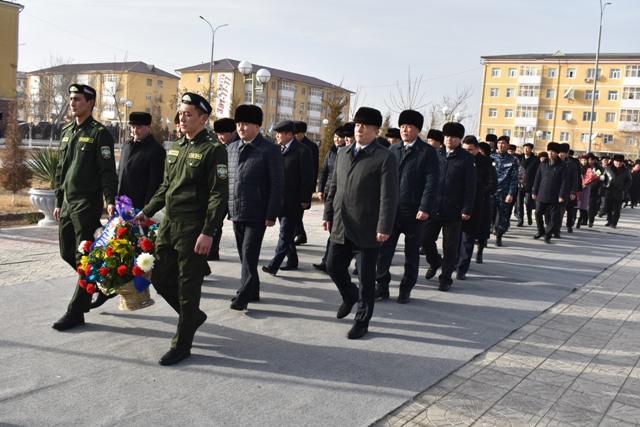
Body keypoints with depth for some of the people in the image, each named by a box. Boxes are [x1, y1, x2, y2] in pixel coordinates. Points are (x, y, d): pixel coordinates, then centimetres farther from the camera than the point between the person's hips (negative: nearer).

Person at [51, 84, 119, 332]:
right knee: (67, 252, 13)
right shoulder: (66, 132, 15)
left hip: (87, 203, -8)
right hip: (67, 203, 8)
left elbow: (107, 171, -13)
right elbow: (60, 171, 19)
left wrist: (110, 200, -24)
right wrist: (58, 202, 18)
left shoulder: (99, 133, -8)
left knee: (84, 258, -4)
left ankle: (76, 312, 3)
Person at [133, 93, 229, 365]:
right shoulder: (175, 148, 14)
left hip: (193, 230, -8)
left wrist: (208, 232, -20)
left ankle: (182, 345, 14)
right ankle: (193, 316, 34)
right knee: (160, 278, 12)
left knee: (188, 286, 1)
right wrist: (147, 212, 14)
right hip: (168, 224, 8)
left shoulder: (213, 150, -10)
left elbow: (218, 195, -15)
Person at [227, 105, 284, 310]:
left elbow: (277, 184, -9)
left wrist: (271, 214, -14)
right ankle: (253, 291, 25)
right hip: (236, 211, 6)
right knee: (244, 254, 13)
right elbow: (226, 179, 15)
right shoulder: (232, 148, 10)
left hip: (257, 213, -6)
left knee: (249, 254, -6)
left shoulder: (270, 150, -7)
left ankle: (244, 294, 2)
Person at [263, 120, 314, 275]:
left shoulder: (302, 151, -9)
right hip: (279, 199, 7)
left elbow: (308, 177, -11)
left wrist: (305, 199, -13)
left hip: (293, 201, -7)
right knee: (287, 232, 15)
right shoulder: (277, 149, 11)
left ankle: (274, 264, -8)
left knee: (285, 233, -6)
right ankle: (292, 260, 26)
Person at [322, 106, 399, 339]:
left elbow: (389, 196, -13)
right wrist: (328, 214, 13)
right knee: (333, 266, 13)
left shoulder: (385, 158, -8)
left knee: (366, 278, 4)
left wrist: (384, 228, -18)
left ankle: (362, 321, 19)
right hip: (341, 227, 6)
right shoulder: (342, 154, 11)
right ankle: (350, 296, 42)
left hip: (367, 230, -6)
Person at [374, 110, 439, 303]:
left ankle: (406, 289, 21)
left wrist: (425, 208, -18)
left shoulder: (427, 152, -4)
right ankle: (381, 286, 15)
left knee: (411, 254, 10)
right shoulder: (393, 149, 9)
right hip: (391, 210, 3)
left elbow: (432, 182, -11)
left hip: (414, 213, -3)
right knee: (384, 249, 4)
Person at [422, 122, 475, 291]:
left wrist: (467, 209, -11)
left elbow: (470, 186, -5)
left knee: (450, 246, 5)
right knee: (426, 239, 3)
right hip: (433, 208, 3)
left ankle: (446, 277, 19)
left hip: (453, 211, -3)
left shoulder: (467, 158, -3)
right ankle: (434, 262, 33)